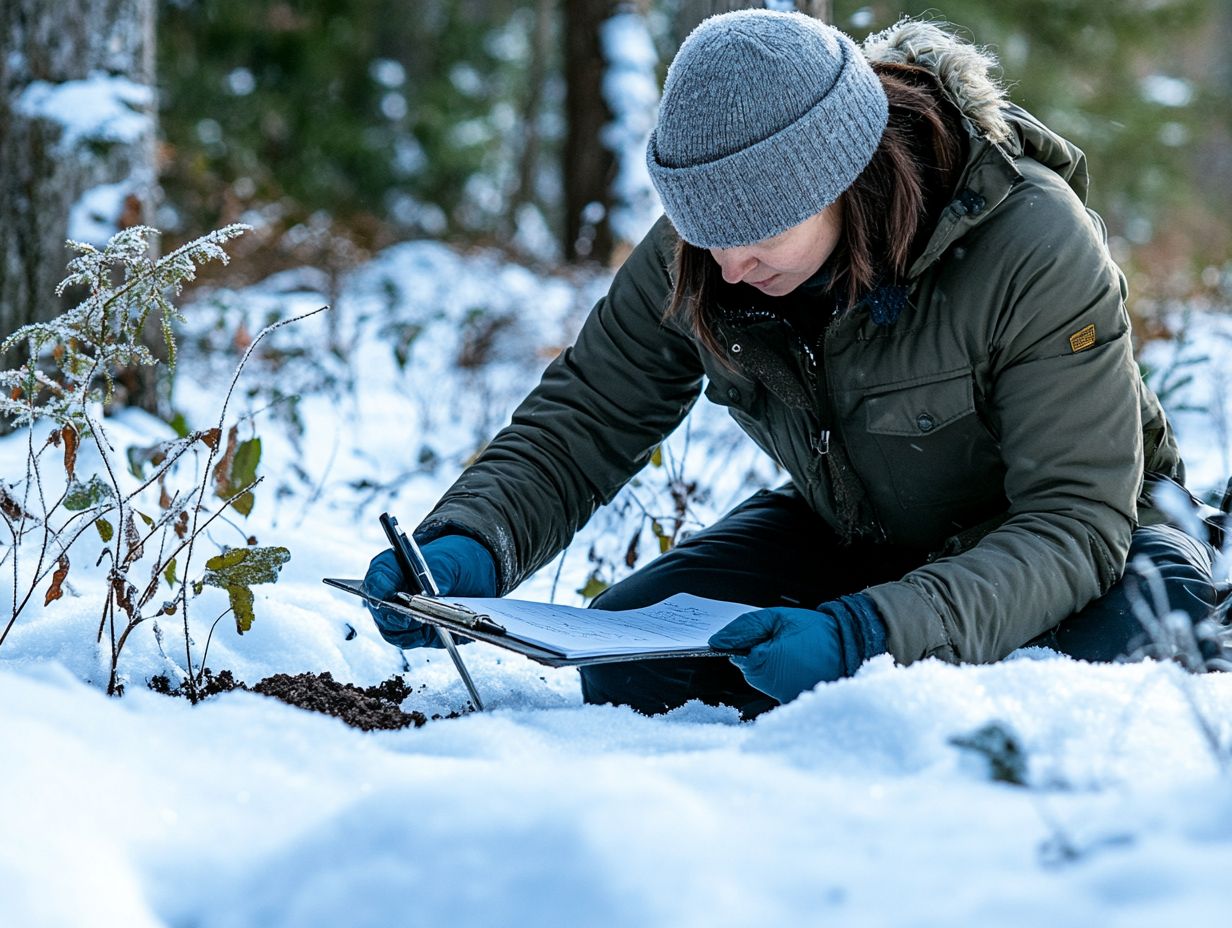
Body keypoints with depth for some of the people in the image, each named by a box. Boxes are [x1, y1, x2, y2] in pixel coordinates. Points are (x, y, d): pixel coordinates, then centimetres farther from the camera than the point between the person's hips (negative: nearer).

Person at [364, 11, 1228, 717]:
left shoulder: (1035, 247, -34)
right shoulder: (692, 255, -20)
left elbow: (1074, 520, -35)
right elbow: (580, 425, -10)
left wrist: (872, 633, -51)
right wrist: (467, 544, -33)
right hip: (850, 529, 4)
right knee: (624, 663, -19)